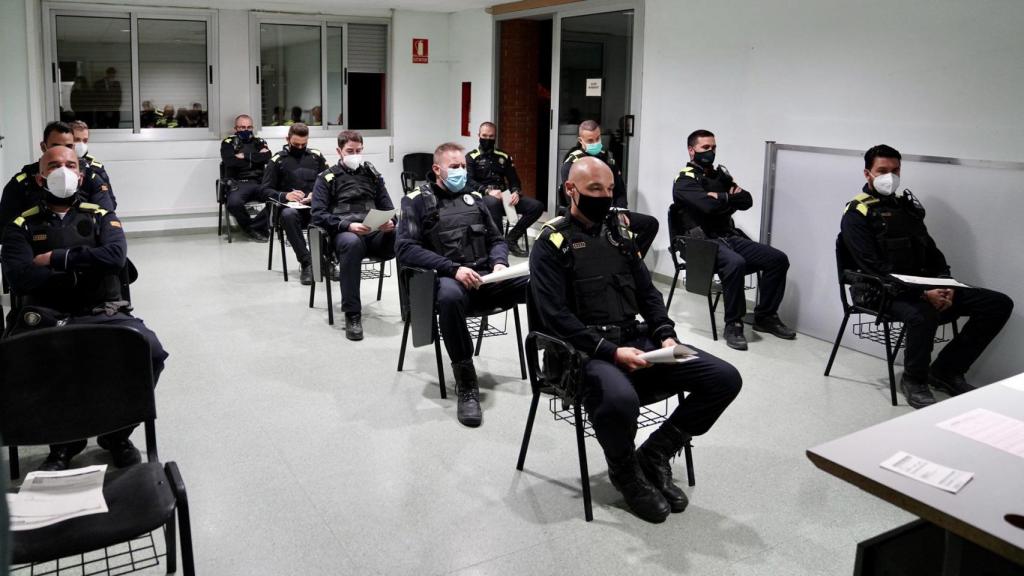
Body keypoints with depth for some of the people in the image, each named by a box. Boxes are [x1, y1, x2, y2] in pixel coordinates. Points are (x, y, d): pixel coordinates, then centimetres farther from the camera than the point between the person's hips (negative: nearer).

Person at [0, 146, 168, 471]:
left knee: (151, 352, -27)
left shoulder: (101, 217, 15)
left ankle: (117, 432, 0)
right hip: (45, 319, 0)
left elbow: (116, 256, -6)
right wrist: (84, 270, -7)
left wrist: (56, 258, -7)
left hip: (103, 314, 1)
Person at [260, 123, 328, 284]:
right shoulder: (277, 160, 11)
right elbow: (265, 190, 7)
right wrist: (285, 195, -12)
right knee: (288, 214, -39)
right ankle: (306, 263, -34)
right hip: (291, 206, -1)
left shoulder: (316, 156, 17)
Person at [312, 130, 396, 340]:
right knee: (351, 243, -43)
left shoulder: (372, 174, 23)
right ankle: (352, 315, -37)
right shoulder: (327, 178, 12)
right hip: (344, 233, -2)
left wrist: (390, 222, -7)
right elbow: (319, 215, 0)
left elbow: (387, 206, 19)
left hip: (376, 232, 2)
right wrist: (348, 225, -17)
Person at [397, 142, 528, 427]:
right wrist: (453, 268, -18)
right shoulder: (417, 200, 5)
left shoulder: (474, 198, 20)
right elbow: (405, 249, -7)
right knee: (450, 296, -43)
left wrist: (499, 263, -2)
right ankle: (466, 384, -28)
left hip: (485, 276, 4)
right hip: (446, 277, -4)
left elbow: (497, 239, 23)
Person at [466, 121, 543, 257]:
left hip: (504, 196, 5)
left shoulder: (504, 157, 20)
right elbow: (469, 181, -8)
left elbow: (514, 180, 15)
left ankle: (511, 239, -11)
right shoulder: (471, 157, 7)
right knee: (493, 202, -43)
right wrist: (488, 191, -25)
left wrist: (516, 192, -9)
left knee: (536, 206, -16)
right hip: (483, 196, -5)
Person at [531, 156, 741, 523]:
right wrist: (610, 352, -20)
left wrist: (666, 335, -2)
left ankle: (654, 455, 7)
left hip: (636, 338, 7)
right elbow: (556, 316, -13)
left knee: (725, 379, -9)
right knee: (620, 399, -39)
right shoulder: (552, 244, -4)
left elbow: (647, 293, 17)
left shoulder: (620, 233, 16)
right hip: (587, 350, -6)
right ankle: (625, 471, -4)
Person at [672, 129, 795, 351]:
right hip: (703, 241, -8)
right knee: (736, 263, -36)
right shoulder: (685, 180, -4)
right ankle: (733, 324, -21)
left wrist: (721, 198, -7)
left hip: (730, 237, 8)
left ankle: (765, 316, 7)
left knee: (778, 259, -5)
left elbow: (746, 201, 8)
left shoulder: (720, 174, 19)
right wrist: (729, 196, -1)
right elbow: (709, 205, -20)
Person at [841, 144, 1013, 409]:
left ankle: (946, 370, 5)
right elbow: (874, 270, -16)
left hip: (925, 286, 8)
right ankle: (914, 381, -11)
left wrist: (945, 287, -3)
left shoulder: (907, 205, 18)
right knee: (922, 315, -40)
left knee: (999, 304, -4)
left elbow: (931, 251, 17)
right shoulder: (857, 215, -6)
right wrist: (923, 294, -24)